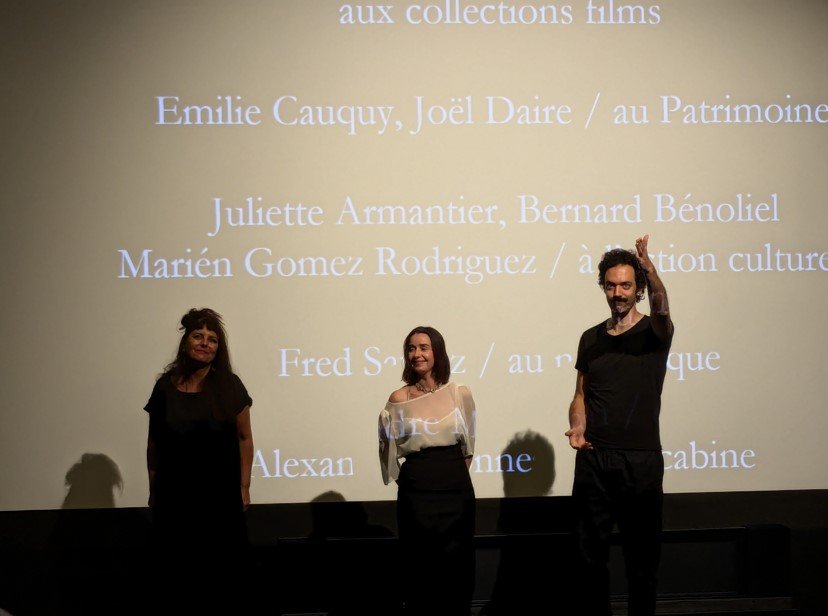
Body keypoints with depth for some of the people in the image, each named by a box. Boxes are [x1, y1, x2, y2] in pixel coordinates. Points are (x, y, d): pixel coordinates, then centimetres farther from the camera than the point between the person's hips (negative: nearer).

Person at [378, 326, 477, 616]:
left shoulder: (459, 394, 3)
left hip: (457, 490, 1)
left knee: (456, 567, 4)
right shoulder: (399, 399, 0)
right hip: (416, 492, -1)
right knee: (420, 568, 2)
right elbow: (390, 450, 8)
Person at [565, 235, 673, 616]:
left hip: (641, 460, -3)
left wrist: (647, 266, -43)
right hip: (593, 460, 4)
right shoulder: (591, 338, 12)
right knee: (592, 554, 8)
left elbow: (660, 307, -24)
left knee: (642, 554, 3)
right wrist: (577, 429, -5)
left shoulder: (654, 334, -1)